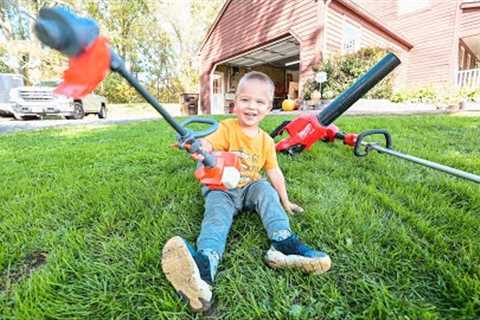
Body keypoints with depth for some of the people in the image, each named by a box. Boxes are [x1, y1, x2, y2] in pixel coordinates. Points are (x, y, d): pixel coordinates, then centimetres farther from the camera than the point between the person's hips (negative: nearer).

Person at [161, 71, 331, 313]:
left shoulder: (266, 141, 5)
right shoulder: (227, 128, -7)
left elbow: (274, 172, 10)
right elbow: (209, 143, -27)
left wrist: (284, 201, 11)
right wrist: (202, 148, -52)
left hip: (250, 188, 4)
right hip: (221, 188, -4)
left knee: (267, 190, -25)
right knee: (217, 214, -30)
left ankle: (283, 242, -34)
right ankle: (203, 269, -54)